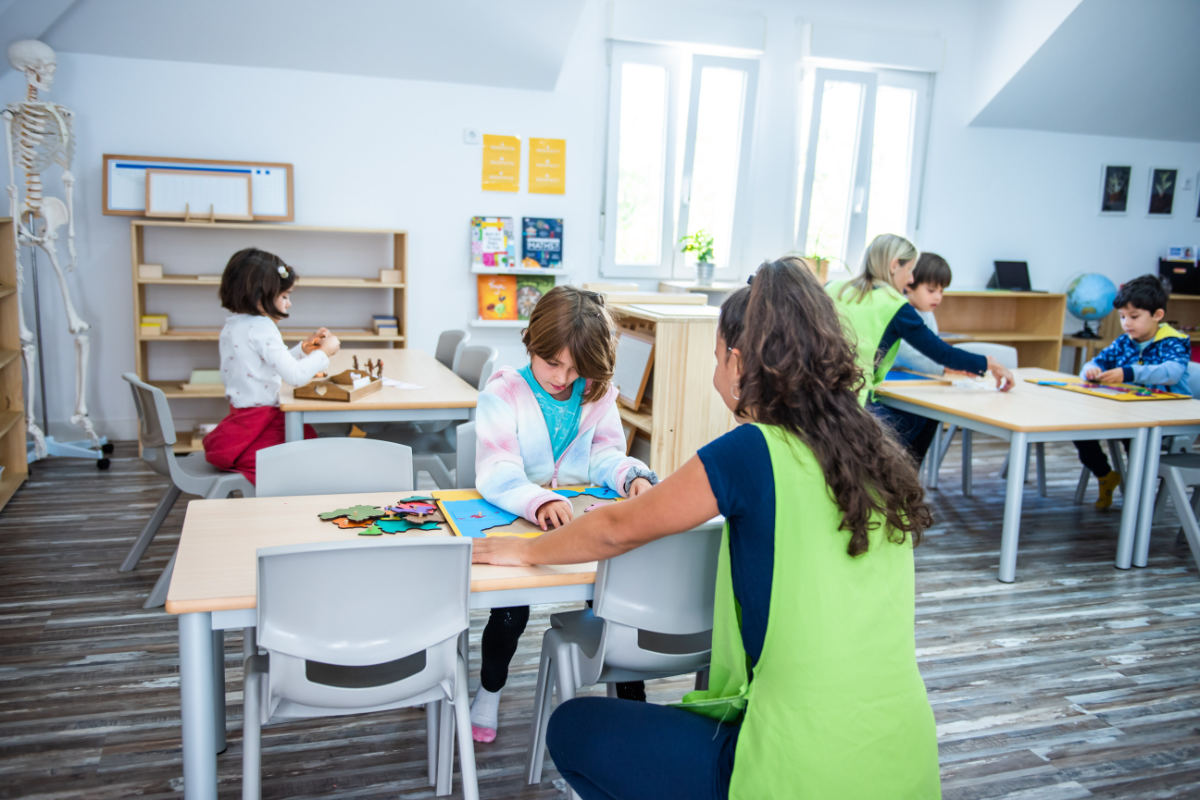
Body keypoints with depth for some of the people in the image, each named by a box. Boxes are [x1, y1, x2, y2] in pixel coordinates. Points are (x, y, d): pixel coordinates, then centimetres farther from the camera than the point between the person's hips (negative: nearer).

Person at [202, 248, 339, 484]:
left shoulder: (232, 326, 13)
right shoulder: (261, 328, -17)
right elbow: (295, 376, -24)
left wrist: (305, 347, 16)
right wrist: (323, 352, -10)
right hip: (259, 421, -10)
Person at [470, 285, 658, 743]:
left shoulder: (598, 395, 4)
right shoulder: (502, 394, -10)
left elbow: (605, 456, 6)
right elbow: (496, 471, -24)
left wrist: (633, 476, -18)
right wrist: (539, 502, -44)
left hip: (581, 519, 3)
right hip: (515, 520, -3)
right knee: (512, 602, -25)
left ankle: (631, 696, 4)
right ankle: (489, 692, 7)